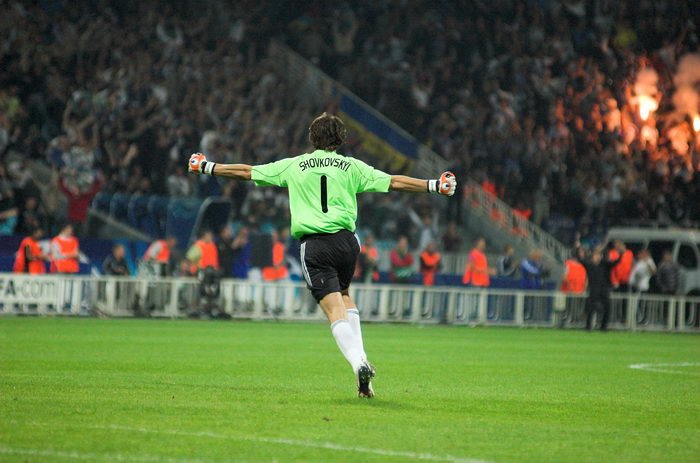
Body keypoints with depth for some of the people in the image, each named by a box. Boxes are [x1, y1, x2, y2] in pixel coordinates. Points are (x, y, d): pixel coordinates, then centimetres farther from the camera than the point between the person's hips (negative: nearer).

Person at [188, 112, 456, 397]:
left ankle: (358, 363, -26)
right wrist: (434, 186, 16)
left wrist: (206, 167, 29)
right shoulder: (351, 167, 10)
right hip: (345, 240, 2)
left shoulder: (294, 165, 10)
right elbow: (394, 182, 8)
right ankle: (360, 357, 14)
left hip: (314, 245, -2)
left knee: (335, 309, -8)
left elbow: (246, 172, 16)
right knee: (344, 296, 25)